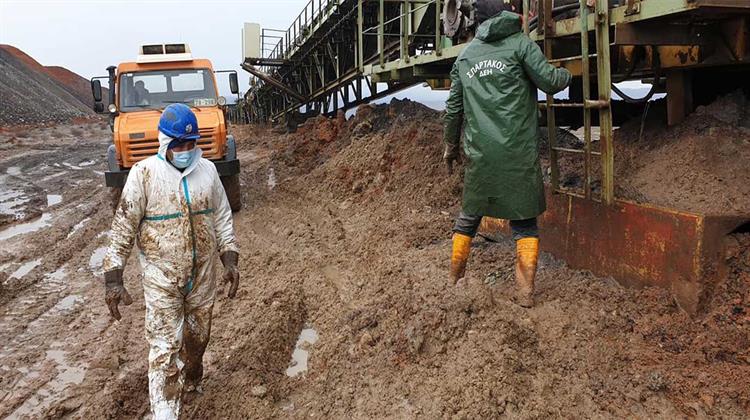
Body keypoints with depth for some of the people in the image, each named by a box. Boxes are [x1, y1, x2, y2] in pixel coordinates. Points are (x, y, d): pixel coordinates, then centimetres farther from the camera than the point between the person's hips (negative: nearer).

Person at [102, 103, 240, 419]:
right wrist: (113, 279, -14)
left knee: (198, 336, 21)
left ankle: (191, 379, 50)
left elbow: (222, 218, 7)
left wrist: (230, 261, 0)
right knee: (165, 348, -4)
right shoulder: (144, 173, -12)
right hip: (161, 279, -4)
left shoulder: (207, 170, -1)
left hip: (202, 276, 4)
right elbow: (123, 228, -11)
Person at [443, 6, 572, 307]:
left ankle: (453, 282, 22)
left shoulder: (465, 54, 16)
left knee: (469, 217, 16)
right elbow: (549, 82, -4)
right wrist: (568, 74, 18)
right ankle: (525, 293, 4)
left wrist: (451, 145, 28)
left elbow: (453, 107, 18)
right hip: (518, 152, -3)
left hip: (479, 153, 4)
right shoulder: (520, 43, 3)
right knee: (524, 220, 6)